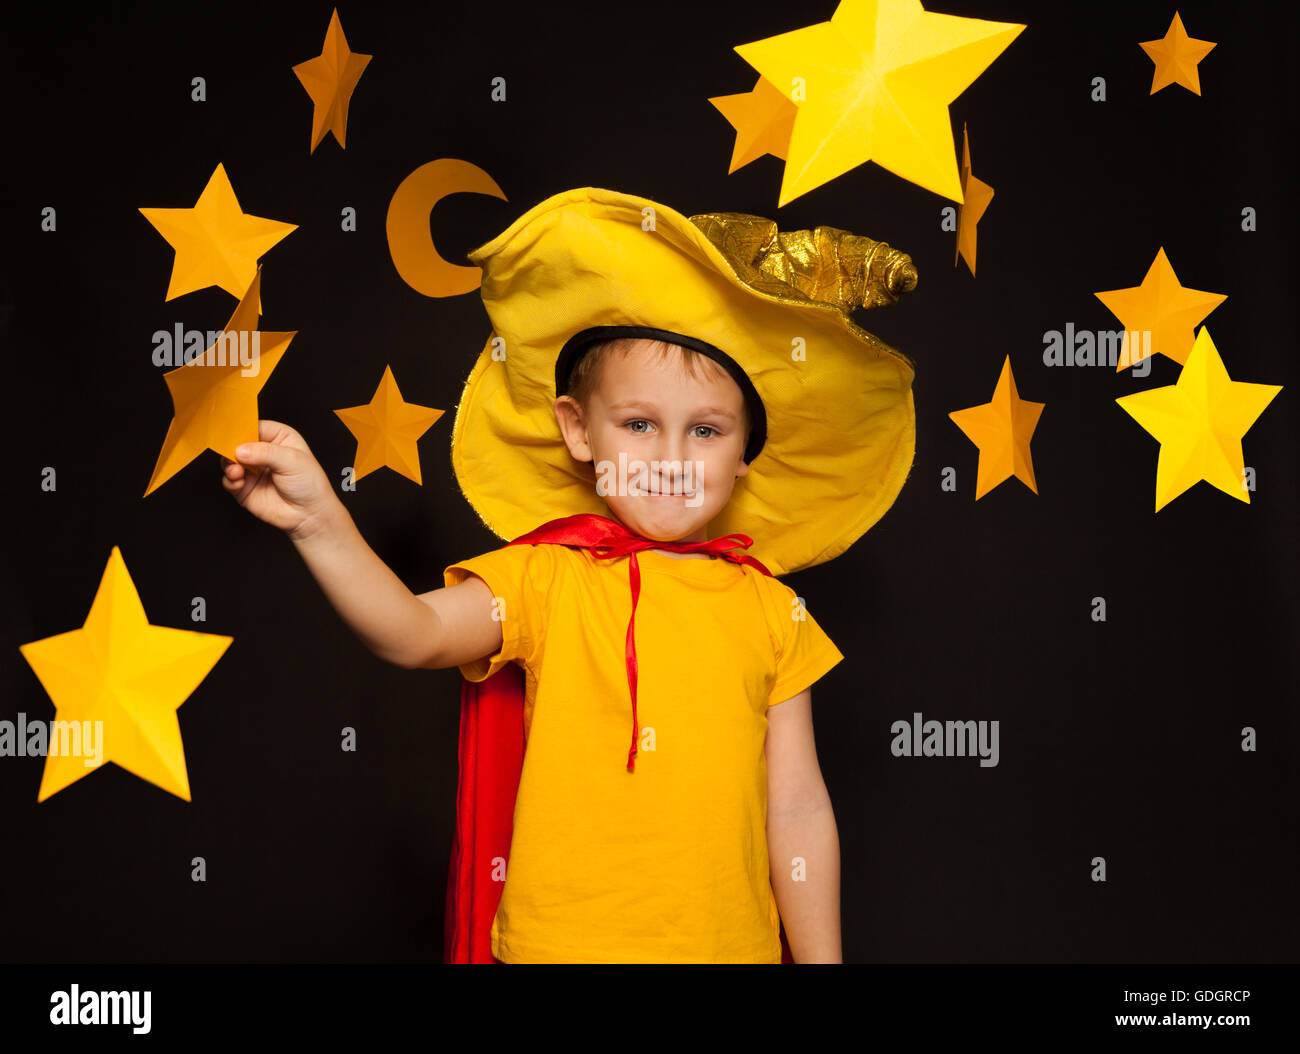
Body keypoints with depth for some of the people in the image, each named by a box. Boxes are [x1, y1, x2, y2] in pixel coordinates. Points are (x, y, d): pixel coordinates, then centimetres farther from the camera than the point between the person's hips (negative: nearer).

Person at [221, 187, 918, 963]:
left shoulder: (770, 611, -1)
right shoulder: (545, 577, -5)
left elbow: (798, 811, 3)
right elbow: (411, 635, -22)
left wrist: (821, 956, 6)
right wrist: (321, 522, -36)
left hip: (730, 944, 2)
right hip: (559, 941, -1)